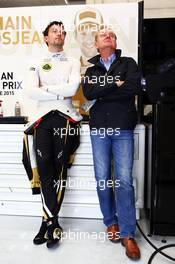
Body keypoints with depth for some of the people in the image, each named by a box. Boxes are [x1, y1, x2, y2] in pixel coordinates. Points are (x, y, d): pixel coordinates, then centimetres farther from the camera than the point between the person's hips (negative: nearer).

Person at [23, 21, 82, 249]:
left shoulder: (73, 63, 16)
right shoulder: (38, 65, 17)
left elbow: (72, 88, -4)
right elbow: (31, 92, -1)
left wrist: (45, 89, -3)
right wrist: (59, 92, -5)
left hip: (65, 118, 0)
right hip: (43, 118, 1)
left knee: (60, 168, -3)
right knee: (44, 167, -10)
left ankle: (48, 221, 7)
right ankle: (53, 223, 1)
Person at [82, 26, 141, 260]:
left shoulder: (128, 63, 10)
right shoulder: (91, 69, 16)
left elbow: (133, 87, -11)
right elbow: (88, 93, -5)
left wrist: (101, 91, -8)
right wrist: (116, 85, -10)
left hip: (123, 128, -2)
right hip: (99, 128, 2)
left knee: (124, 180, -6)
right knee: (102, 178, 4)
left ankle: (127, 234, 5)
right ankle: (110, 222, 23)